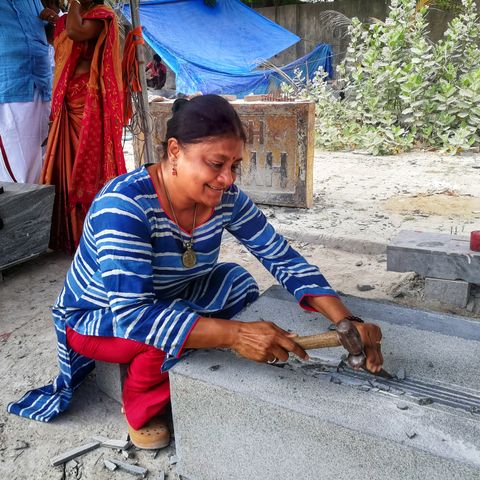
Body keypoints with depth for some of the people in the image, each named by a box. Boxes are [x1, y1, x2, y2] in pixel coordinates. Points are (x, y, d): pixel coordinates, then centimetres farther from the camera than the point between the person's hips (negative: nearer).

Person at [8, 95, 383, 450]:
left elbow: (285, 260, -14)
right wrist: (234, 334, -50)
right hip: (96, 317, -6)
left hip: (165, 298, 6)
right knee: (171, 332, -33)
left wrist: (347, 322, -27)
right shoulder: (124, 204, -35)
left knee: (238, 283, -9)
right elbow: (131, 314, -41)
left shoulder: (227, 199, -17)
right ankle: (142, 408, 1)